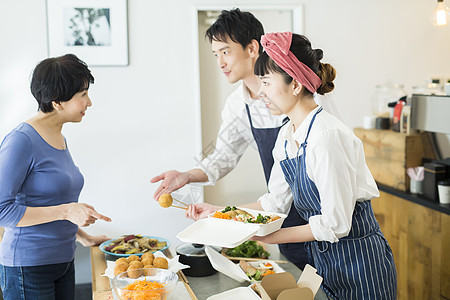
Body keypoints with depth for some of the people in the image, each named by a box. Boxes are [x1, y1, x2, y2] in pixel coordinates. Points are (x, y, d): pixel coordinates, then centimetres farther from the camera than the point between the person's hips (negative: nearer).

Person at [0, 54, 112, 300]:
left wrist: (83, 237, 21)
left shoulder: (59, 138, 9)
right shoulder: (21, 140, -17)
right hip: (28, 267, -8)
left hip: (63, 262, 8)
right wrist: (65, 211, -22)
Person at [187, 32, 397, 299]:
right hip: (321, 257, 8)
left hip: (358, 263, -8)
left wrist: (271, 237, -19)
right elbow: (276, 201, 10)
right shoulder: (287, 135, 2)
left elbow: (335, 224, -25)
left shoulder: (328, 136, -26)